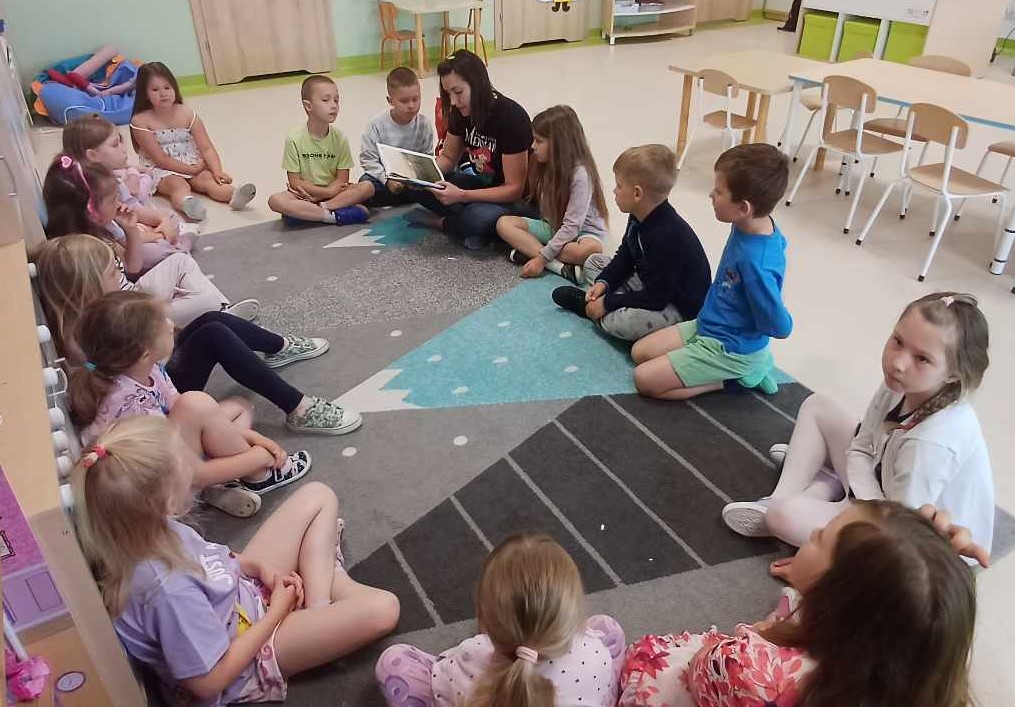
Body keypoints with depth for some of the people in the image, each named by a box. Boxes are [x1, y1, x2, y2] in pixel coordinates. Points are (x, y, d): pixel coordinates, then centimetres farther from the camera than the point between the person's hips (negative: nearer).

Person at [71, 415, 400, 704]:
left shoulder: (142, 530, -15)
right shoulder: (169, 591, -39)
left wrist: (258, 566, -7)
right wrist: (277, 610, -16)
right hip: (245, 660, -8)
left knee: (318, 496, 7)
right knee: (381, 610, -26)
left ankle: (322, 599, 2)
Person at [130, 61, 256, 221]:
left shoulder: (187, 114, 0)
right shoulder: (140, 121, -9)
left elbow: (207, 148, -6)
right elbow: (160, 159, -13)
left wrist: (217, 171, -23)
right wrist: (190, 169, -18)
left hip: (193, 165, 3)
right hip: (161, 171, -3)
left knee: (208, 179, -26)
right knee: (178, 185, -34)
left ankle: (235, 195, -56)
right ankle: (187, 203, -69)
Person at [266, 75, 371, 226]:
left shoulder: (339, 138, -2)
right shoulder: (295, 139, -9)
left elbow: (342, 179, -4)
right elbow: (295, 182, -9)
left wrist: (317, 195, -18)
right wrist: (328, 191, -17)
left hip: (332, 191, 2)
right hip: (304, 195, -2)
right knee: (275, 200, -31)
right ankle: (333, 215, -28)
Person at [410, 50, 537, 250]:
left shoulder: (511, 117, -24)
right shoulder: (461, 112, -3)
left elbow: (514, 189, -24)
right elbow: (448, 158, 10)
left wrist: (461, 195, -34)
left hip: (518, 199, -7)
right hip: (483, 184, 7)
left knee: (478, 218, -38)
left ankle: (438, 221, -8)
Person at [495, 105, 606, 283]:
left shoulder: (580, 174, -23)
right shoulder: (545, 166, -3)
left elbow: (571, 226, -25)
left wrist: (542, 257, -28)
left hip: (581, 231, -6)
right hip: (553, 227, 7)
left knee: (592, 249, -39)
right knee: (504, 223, -14)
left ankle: (529, 252, -25)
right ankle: (561, 267, -26)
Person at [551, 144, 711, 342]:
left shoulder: (666, 236, -33)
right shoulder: (639, 218, -4)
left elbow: (656, 298, -29)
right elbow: (625, 257, 12)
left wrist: (607, 303, -24)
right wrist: (604, 282, -6)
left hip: (679, 307, -10)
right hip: (648, 284, 10)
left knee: (621, 323, -36)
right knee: (593, 262, 13)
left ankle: (591, 308, -6)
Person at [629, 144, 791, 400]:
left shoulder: (757, 263, -34)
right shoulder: (755, 228, -10)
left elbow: (780, 327, -27)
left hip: (729, 349, -8)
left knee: (644, 379, -8)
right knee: (640, 353, 13)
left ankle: (733, 378, 2)